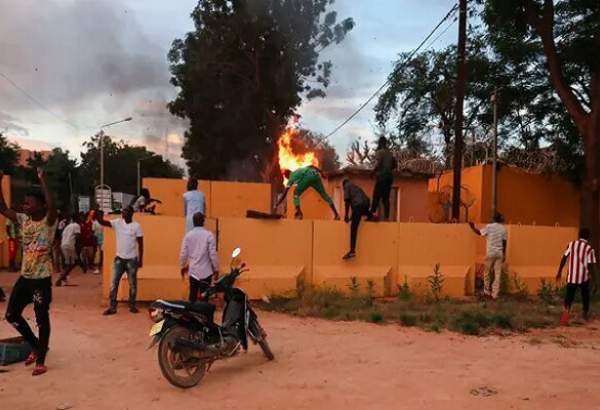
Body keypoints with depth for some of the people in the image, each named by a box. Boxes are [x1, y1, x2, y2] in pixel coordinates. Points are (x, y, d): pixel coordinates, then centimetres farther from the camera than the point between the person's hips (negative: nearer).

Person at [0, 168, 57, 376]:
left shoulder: (49, 222, -13)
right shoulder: (24, 220, 5)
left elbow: (52, 207, -33)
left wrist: (42, 180, -35)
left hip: (42, 279, -7)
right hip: (24, 277, 7)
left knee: (42, 320, 4)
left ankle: (41, 360, 16)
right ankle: (35, 345, 33)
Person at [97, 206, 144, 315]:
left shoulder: (136, 226, -6)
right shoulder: (117, 222, 0)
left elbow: (140, 244, -4)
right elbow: (103, 223, -14)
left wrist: (140, 259, -5)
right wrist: (99, 217, -37)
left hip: (132, 259, -2)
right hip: (119, 258, 2)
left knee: (132, 284, 8)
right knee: (114, 283, 1)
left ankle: (132, 306, 21)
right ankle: (112, 307, 8)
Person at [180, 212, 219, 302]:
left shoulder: (188, 235, -2)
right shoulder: (209, 235, -11)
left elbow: (183, 253, 1)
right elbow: (213, 254, -12)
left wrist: (183, 266, 17)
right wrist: (216, 268, 0)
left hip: (193, 270, 3)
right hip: (206, 271, -3)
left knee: (192, 296, 14)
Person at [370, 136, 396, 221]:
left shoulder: (379, 152, -6)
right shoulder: (390, 153, 15)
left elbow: (377, 164, -18)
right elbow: (394, 165, 19)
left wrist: (373, 172, -4)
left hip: (382, 176, -6)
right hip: (389, 176, 6)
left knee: (376, 196, -7)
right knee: (386, 197, 7)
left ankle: (372, 214, -15)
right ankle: (387, 217, 5)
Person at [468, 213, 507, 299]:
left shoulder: (489, 226, -5)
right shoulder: (503, 228, 4)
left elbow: (479, 233, 4)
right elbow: (504, 242, 6)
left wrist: (472, 227, 19)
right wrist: (504, 254, 14)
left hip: (490, 253, -2)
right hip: (499, 253, 2)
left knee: (488, 273, 12)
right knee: (497, 274, 3)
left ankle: (487, 291, 20)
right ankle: (495, 294, 3)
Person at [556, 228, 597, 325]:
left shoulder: (571, 244, 1)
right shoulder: (589, 249, -9)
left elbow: (564, 259, 4)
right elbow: (591, 266, -13)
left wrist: (559, 272, 14)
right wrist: (594, 282, -10)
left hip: (572, 277, 1)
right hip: (584, 278, -1)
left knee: (569, 297, -1)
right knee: (585, 296, 23)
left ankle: (565, 314, -24)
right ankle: (586, 314, 40)